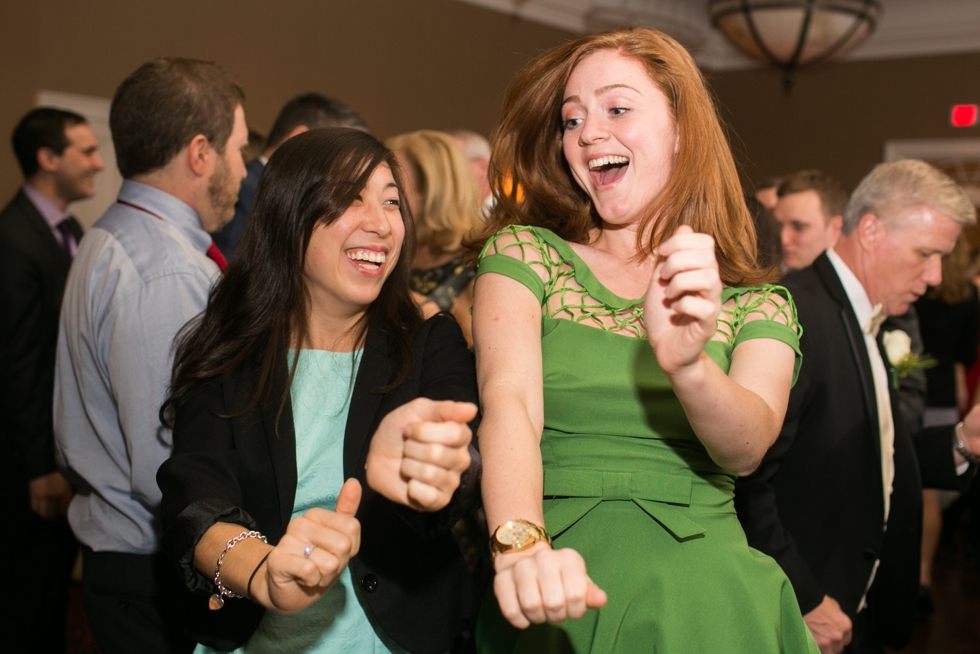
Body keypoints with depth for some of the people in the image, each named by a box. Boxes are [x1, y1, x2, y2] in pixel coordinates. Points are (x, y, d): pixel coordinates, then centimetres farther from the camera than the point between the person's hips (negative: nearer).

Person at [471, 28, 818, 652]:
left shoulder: (758, 307, 10)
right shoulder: (524, 253, 6)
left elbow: (747, 447, -7)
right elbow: (508, 403, -9)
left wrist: (686, 364, -27)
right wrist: (521, 543, -26)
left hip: (708, 598, 1)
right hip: (560, 599, 0)